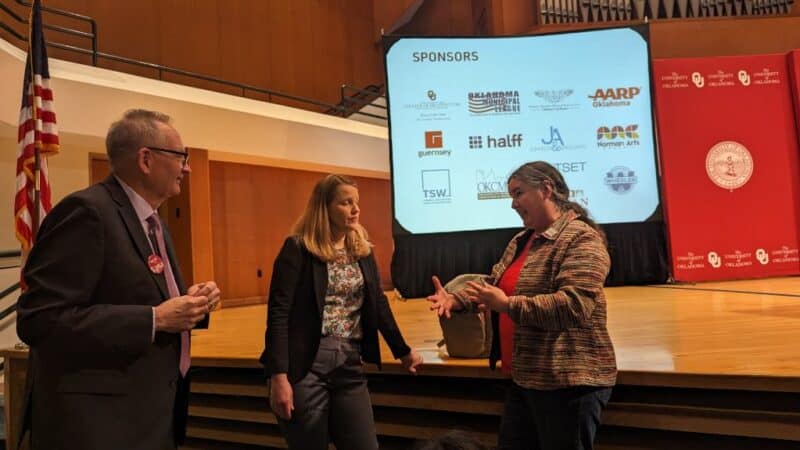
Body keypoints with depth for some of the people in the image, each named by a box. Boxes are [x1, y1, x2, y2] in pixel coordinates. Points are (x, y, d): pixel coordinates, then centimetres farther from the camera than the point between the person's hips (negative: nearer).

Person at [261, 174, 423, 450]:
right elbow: (278, 313, -12)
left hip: (350, 366, 5)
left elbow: (378, 304, 18)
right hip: (305, 367, -5)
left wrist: (403, 351, 22)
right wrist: (278, 375, -19)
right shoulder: (298, 249, -7)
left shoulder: (362, 250, 10)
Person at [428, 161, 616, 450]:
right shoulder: (521, 241, 14)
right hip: (524, 379, 9)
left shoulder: (581, 238, -15)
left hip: (569, 382, -9)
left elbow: (574, 305, -27)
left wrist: (508, 305, -25)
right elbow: (493, 284, 16)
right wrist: (456, 299, -3)